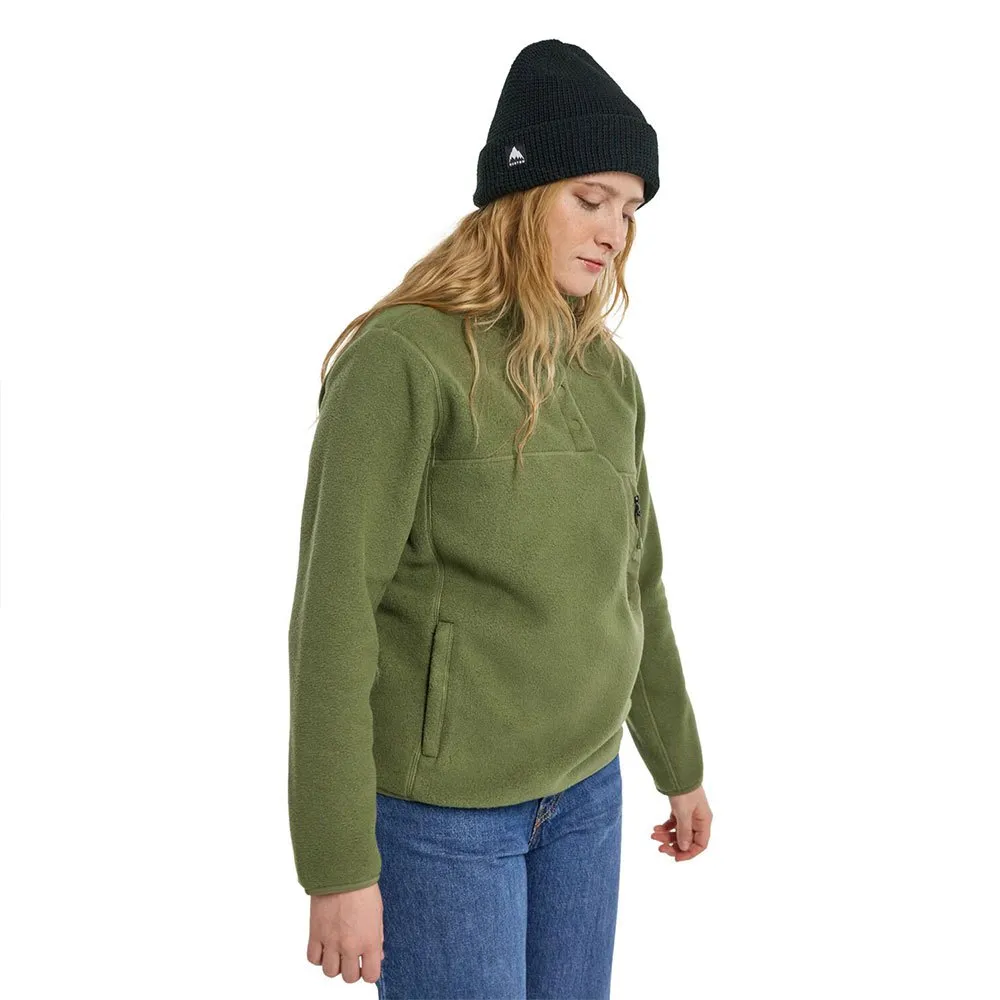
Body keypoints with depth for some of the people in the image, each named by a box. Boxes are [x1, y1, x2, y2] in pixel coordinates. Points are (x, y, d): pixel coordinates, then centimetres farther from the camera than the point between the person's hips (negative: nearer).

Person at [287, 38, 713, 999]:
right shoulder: (402, 359, -17)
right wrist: (338, 866, -18)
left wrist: (680, 764, 21)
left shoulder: (607, 374, 4)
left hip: (584, 789, 7)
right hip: (439, 806, -6)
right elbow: (334, 618, -19)